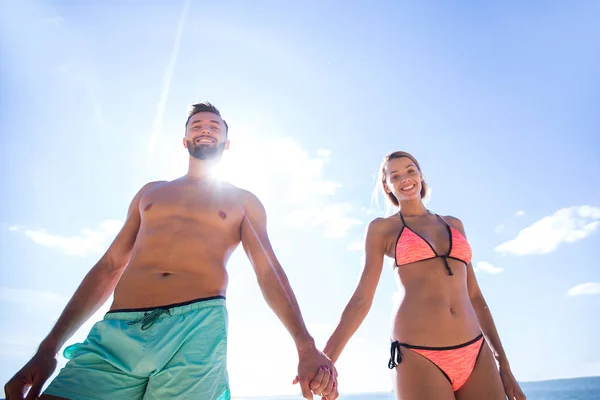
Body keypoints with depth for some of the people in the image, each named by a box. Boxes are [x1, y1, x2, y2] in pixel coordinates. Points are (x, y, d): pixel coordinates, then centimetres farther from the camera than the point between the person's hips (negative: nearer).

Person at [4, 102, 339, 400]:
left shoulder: (243, 201, 15)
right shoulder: (150, 192, 23)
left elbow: (269, 272, 4)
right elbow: (109, 267, 19)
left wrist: (306, 346, -10)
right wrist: (48, 348, 13)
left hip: (198, 329, -2)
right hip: (115, 332, 3)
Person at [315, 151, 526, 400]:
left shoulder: (454, 224, 17)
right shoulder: (382, 228, 5)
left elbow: (473, 295, 17)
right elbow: (362, 298, 0)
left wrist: (504, 365, 14)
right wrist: (325, 360, -9)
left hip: (475, 355, 4)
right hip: (419, 358, -4)